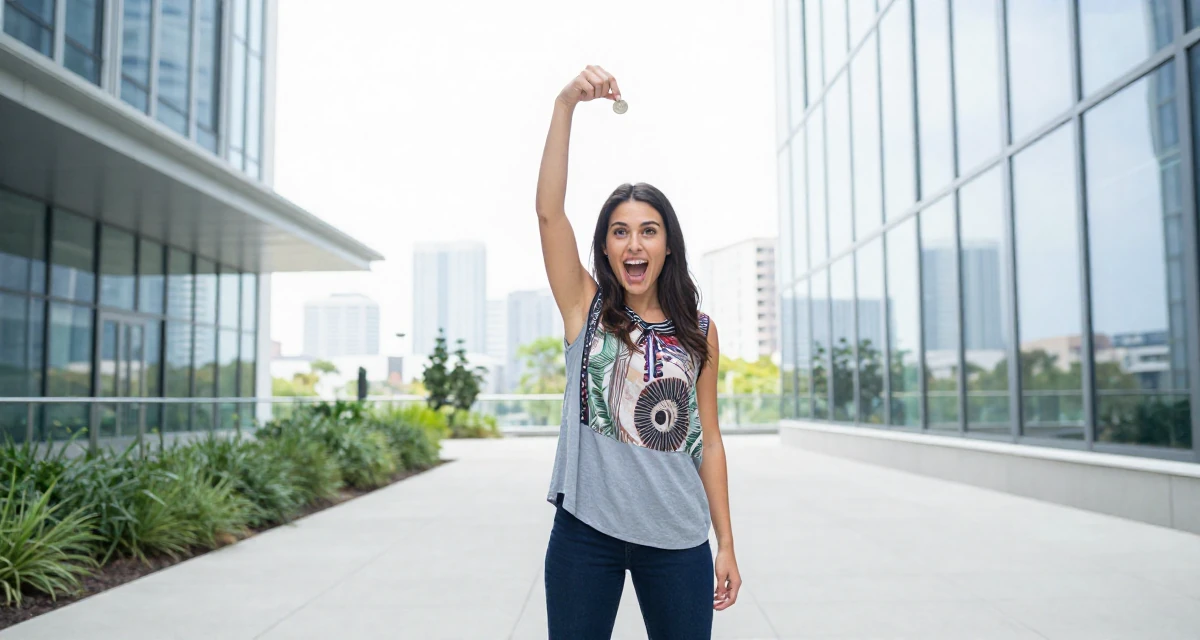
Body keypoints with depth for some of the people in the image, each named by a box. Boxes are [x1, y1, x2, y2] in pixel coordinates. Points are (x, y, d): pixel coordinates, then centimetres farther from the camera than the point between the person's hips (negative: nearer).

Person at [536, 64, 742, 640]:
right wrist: (566, 104, -21)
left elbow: (708, 441, 8)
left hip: (678, 540, 1)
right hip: (585, 530, -1)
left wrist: (725, 544, 6)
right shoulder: (586, 309, 1)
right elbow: (549, 210, -12)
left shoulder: (699, 332, 6)